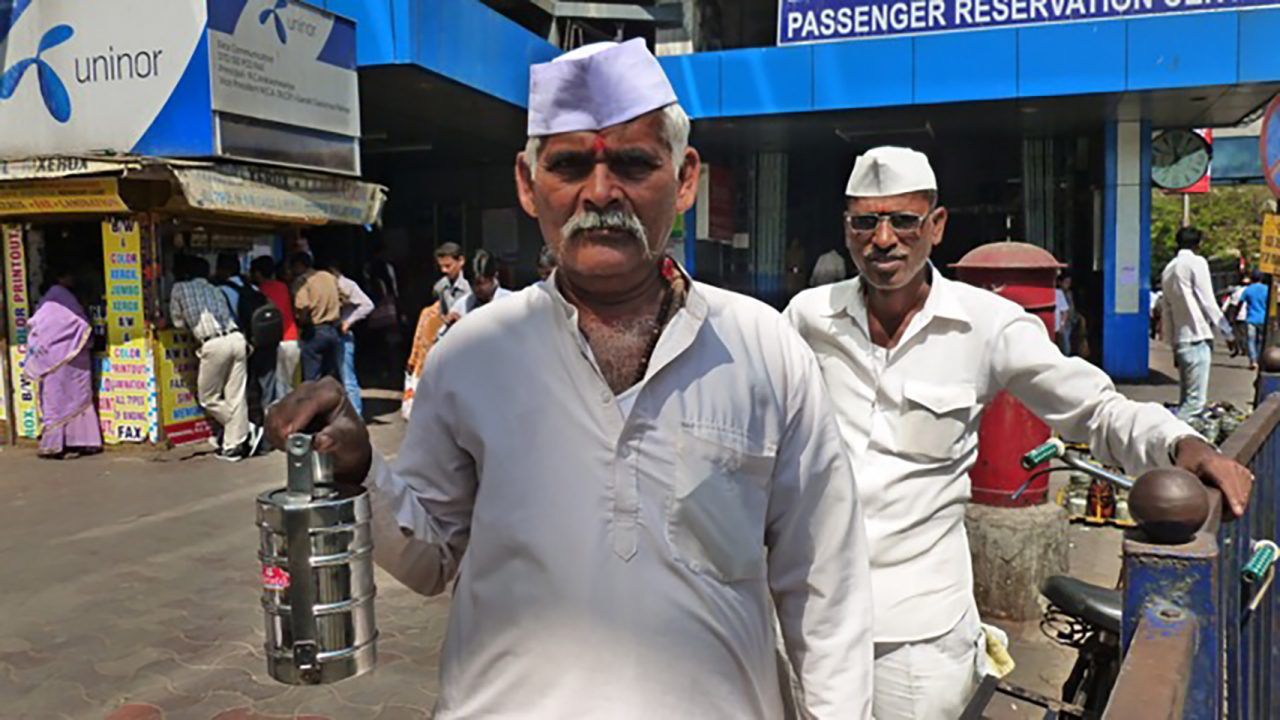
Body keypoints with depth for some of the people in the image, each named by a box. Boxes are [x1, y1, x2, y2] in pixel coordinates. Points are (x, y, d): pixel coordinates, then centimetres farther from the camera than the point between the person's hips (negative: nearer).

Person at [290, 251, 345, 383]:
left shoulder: (302, 280, -6)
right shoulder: (330, 277, 14)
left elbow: (304, 307, -20)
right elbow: (341, 301, 17)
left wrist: (301, 323, -5)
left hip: (314, 331, -6)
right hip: (334, 331, 6)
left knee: (312, 380, -1)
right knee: (335, 378, 12)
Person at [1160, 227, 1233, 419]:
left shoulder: (1168, 268, 17)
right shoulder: (1197, 262, -4)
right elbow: (1207, 301, -8)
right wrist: (1224, 328, 2)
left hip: (1179, 340, 8)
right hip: (1197, 337, -8)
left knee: (1186, 398, 12)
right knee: (1195, 399, -11)